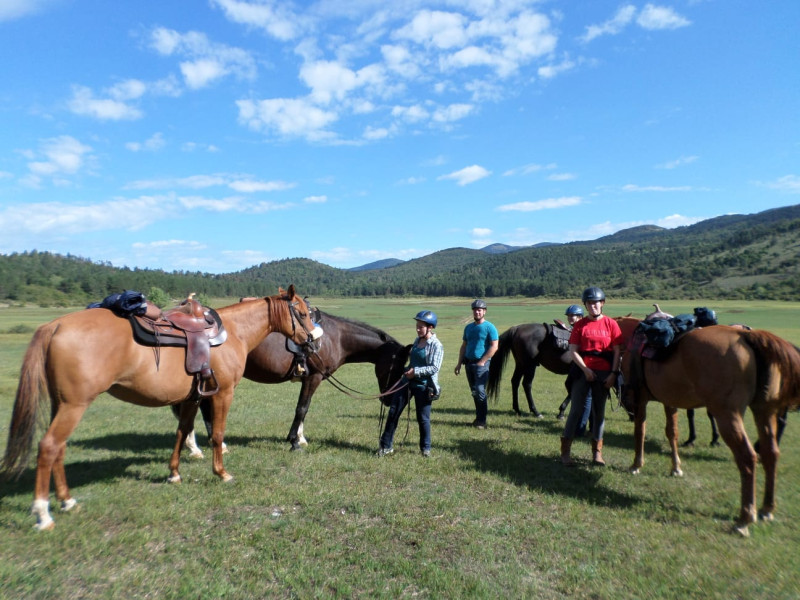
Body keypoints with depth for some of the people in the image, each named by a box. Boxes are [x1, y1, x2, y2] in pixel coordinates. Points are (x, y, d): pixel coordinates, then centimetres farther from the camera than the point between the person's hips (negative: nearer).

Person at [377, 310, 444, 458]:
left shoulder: (436, 346, -12)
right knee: (393, 412, 6)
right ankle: (386, 445, 16)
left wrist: (416, 371, -22)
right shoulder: (417, 340, 10)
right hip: (407, 381, 7)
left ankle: (425, 448, 25)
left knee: (423, 418, 4)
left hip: (423, 386, -7)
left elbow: (434, 368, -20)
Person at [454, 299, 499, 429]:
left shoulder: (489, 327, -7)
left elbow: (494, 347, -13)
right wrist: (459, 363, 11)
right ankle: (478, 417, 23)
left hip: (481, 364, -6)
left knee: (480, 391, -10)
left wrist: (482, 362, -16)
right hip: (469, 363, 6)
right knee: (474, 392, 12)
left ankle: (482, 421, -1)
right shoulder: (468, 328, 12)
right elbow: (464, 346, 17)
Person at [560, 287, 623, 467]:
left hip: (604, 373, 1)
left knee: (599, 411, 10)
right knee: (576, 410, -2)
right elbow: (573, 350, -3)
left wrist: (613, 373, -7)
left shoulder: (611, 324, 2)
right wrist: (585, 369, -13)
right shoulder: (580, 325, 1)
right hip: (583, 371, -1)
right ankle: (565, 451, 4)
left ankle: (597, 452, 22)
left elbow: (617, 351, 1)